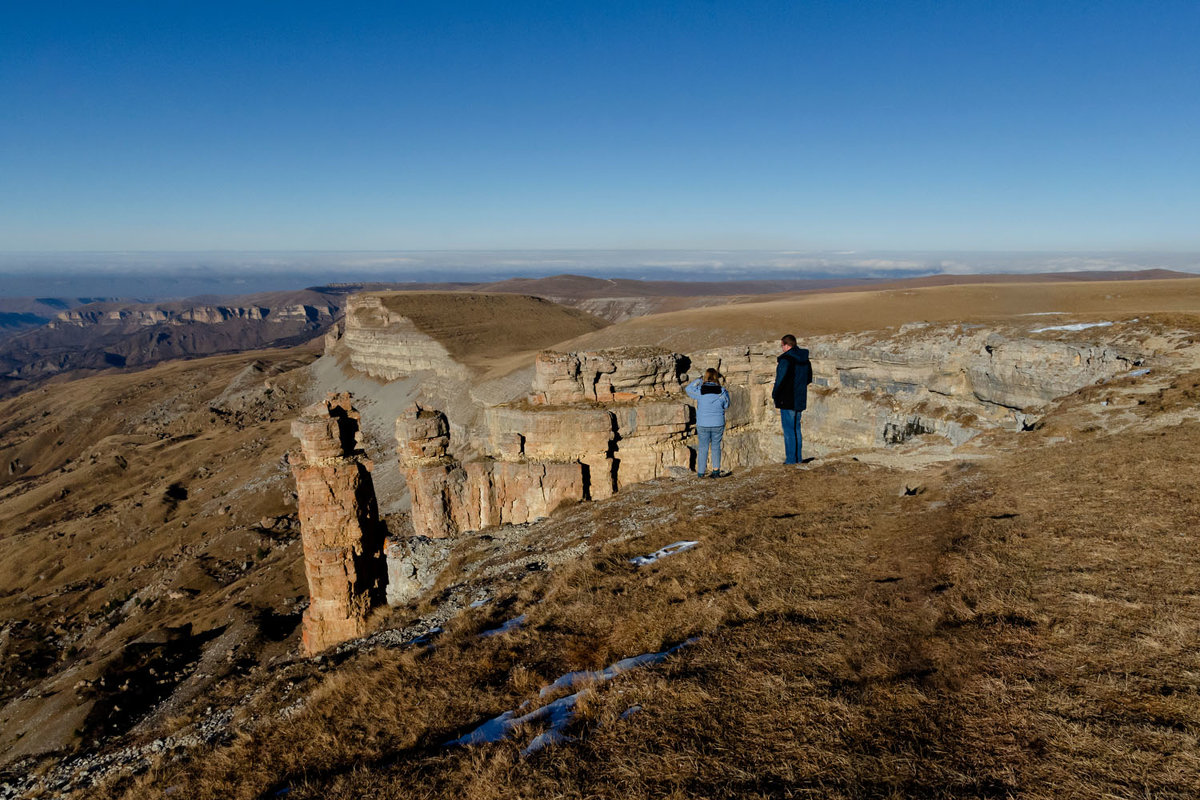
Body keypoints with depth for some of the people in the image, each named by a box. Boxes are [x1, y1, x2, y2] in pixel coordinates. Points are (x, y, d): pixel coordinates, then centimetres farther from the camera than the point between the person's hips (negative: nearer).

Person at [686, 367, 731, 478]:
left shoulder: (699, 391, -10)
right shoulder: (722, 391, -7)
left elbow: (688, 389, 9)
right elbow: (726, 405, 9)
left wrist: (699, 380, 10)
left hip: (703, 424, -1)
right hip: (718, 424, 1)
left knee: (702, 448, 9)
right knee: (716, 446, 15)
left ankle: (700, 473, 15)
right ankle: (716, 470, 12)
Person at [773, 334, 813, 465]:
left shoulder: (786, 359, -17)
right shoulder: (805, 360, 10)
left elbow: (781, 380, -20)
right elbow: (809, 379, 19)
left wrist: (774, 394, -5)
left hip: (787, 400, -8)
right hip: (800, 400, 8)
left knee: (789, 430, -2)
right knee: (796, 428, 16)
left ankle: (791, 458, 0)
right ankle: (798, 458, 20)